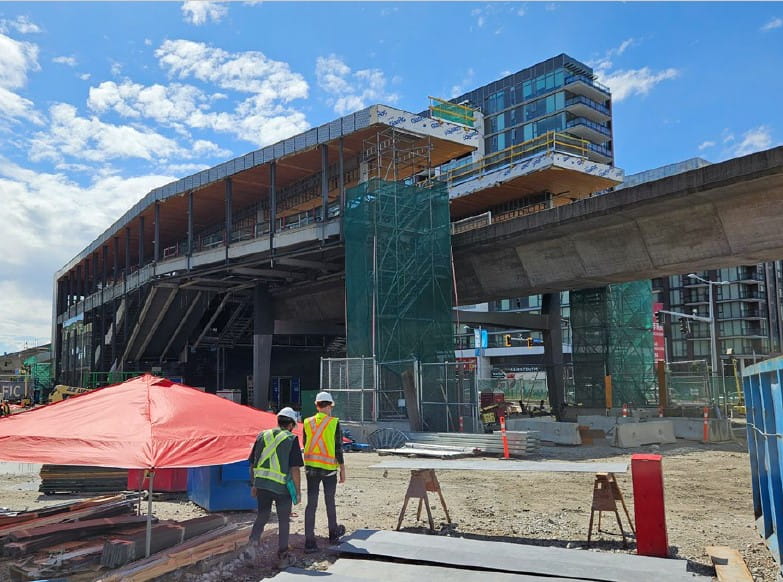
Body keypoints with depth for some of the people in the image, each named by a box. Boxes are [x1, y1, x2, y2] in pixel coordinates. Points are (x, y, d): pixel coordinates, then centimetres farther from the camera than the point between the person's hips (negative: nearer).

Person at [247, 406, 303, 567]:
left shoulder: (262, 436, 7)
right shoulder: (291, 440, -7)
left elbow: (252, 464, 11)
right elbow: (295, 468, -9)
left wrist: (254, 485, 21)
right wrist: (298, 491, -1)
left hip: (262, 485, 3)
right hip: (282, 487, -3)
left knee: (261, 517, 20)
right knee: (284, 522, 11)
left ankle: (252, 543, 2)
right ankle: (283, 557, 18)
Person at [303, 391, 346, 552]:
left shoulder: (307, 422, 1)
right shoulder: (334, 422, -9)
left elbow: (305, 444, 11)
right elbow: (338, 448, -7)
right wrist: (342, 468, 0)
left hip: (311, 466, 2)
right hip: (329, 468, -2)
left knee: (311, 504, 3)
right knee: (330, 502, 15)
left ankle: (309, 541, 1)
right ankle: (333, 534, 32)